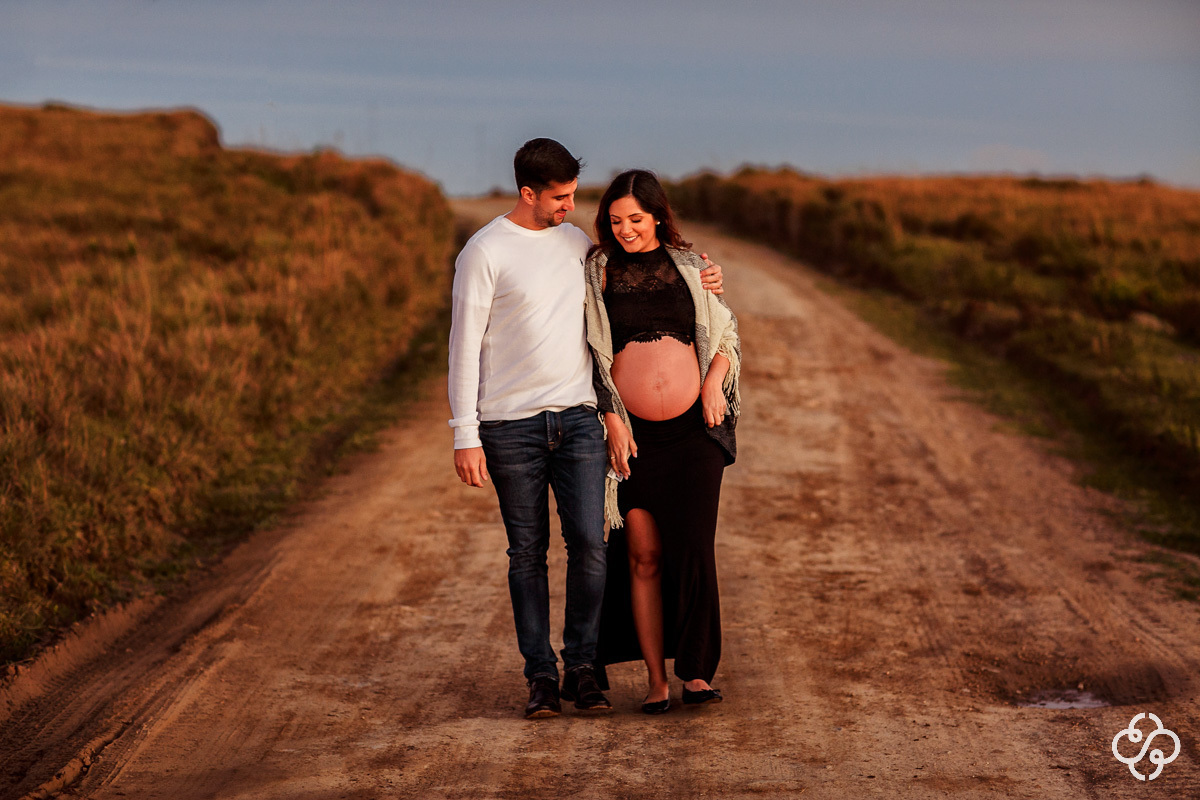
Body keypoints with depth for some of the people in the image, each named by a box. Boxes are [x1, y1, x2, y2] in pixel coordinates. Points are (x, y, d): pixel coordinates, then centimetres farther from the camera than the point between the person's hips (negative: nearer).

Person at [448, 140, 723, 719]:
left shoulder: (576, 242, 12)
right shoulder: (485, 252, -5)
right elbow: (465, 346, -5)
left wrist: (694, 284, 15)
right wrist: (465, 436, -9)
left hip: (578, 418, 4)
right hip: (511, 426, -4)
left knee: (588, 542, -5)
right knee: (528, 552, 3)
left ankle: (582, 666, 8)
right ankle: (540, 674, 12)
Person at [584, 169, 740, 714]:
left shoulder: (691, 267, 8)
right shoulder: (597, 272, 4)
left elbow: (726, 334, 14)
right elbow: (594, 353, 2)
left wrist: (714, 379, -6)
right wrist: (613, 421, -7)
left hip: (694, 429, 0)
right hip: (632, 434, 0)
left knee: (691, 546, -8)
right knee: (642, 554, 0)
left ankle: (696, 672, 2)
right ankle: (656, 681, 6)